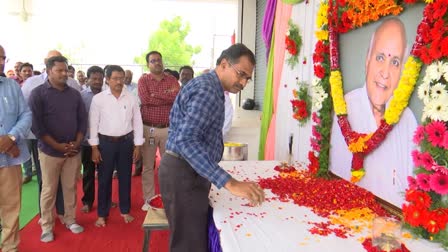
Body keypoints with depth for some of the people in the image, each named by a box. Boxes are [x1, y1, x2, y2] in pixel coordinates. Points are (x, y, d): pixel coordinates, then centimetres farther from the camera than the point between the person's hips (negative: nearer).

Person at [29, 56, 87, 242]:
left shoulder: (74, 94, 7)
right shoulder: (38, 93, -5)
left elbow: (83, 120, 8)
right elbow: (35, 124, -11)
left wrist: (77, 142, -5)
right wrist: (57, 146, -14)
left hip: (73, 151, 3)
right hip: (50, 151, -3)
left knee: (71, 188, 11)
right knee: (49, 190, 6)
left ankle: (70, 220, 26)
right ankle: (46, 226, 20)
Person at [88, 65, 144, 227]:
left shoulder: (131, 98, 0)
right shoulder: (98, 99, -4)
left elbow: (137, 122, 3)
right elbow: (93, 124, -3)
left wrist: (138, 146, 0)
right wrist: (94, 148, -5)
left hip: (126, 142, 1)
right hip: (105, 142, -1)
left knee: (125, 178, 12)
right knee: (104, 179, 8)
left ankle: (125, 211, 28)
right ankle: (102, 214, 23)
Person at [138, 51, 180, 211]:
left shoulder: (172, 79, 6)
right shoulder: (143, 80, 2)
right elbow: (145, 99, -16)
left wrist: (156, 94, -13)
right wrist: (168, 95, -12)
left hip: (168, 129, 1)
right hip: (148, 129, -1)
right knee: (147, 166, 8)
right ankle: (148, 199, 22)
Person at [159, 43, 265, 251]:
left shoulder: (208, 87, 16)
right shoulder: (206, 89, -18)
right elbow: (186, 140, -32)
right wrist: (229, 183, -37)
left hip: (188, 171, 10)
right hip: (183, 174, -10)